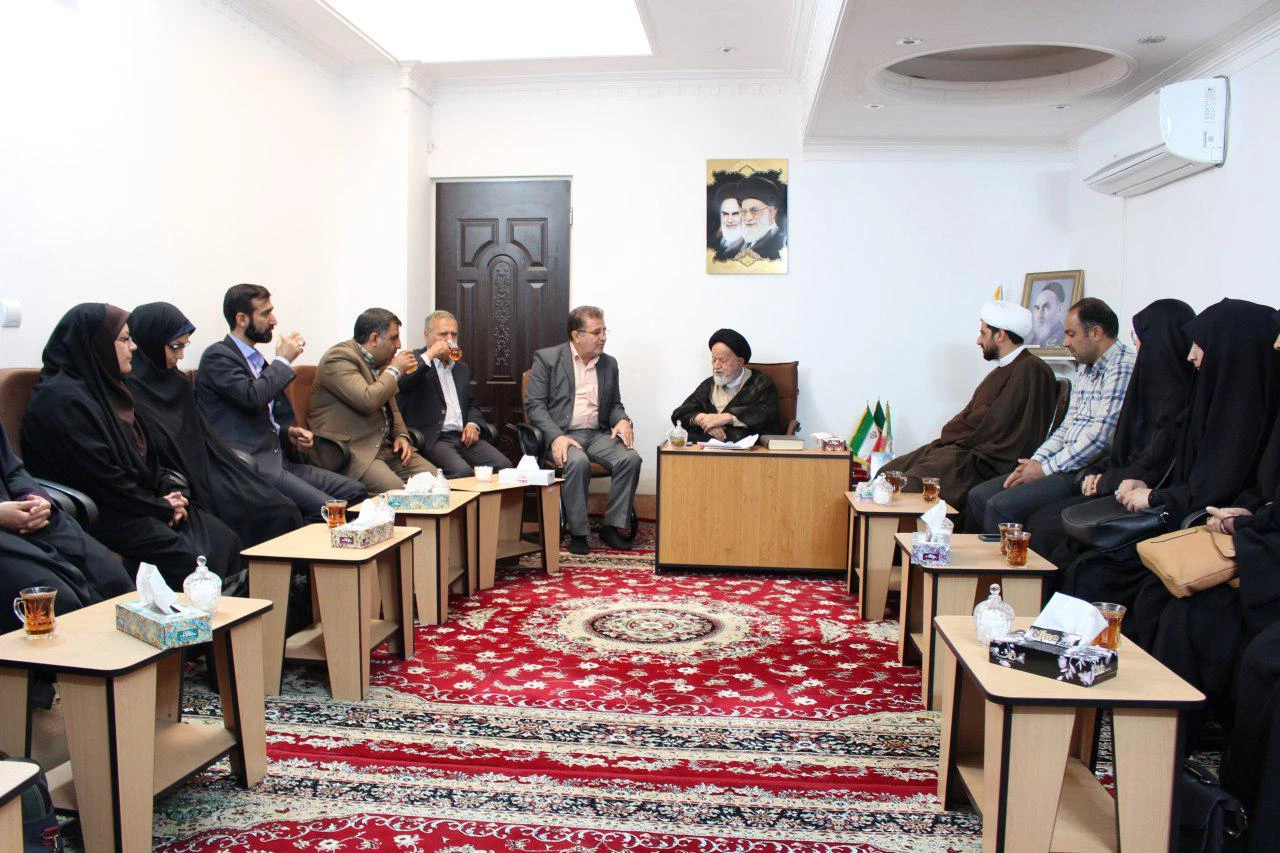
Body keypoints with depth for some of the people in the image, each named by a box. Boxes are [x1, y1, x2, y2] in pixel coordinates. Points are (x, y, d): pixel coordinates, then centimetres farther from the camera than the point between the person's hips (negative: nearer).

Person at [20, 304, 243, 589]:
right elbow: (99, 477, -18)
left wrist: (166, 496, 3)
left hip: (139, 499, 9)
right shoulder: (62, 399, -15)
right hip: (99, 514, -9)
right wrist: (159, 506, -10)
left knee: (225, 540, -10)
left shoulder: (106, 387, 15)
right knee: (190, 558, -26)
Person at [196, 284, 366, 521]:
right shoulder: (218, 355, -4)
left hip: (278, 460, 9)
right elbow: (252, 397, -22)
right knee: (327, 509, -25)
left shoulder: (257, 359, 23)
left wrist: (289, 433, 9)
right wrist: (283, 360, -6)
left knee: (355, 491, -5)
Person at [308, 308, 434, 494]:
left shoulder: (380, 362, 19)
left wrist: (401, 435, 6)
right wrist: (395, 370, -9)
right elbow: (368, 401, -24)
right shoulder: (338, 357, -10)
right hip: (352, 450, -9)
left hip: (387, 446, 9)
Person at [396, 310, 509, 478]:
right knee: (462, 470, -33)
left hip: (464, 437, 6)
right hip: (432, 439, -6)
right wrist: (429, 355, -15)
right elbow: (400, 383, -16)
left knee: (504, 465, -18)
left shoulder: (462, 368, 25)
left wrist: (473, 424, 8)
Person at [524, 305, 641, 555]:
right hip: (561, 434, -4)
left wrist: (622, 420, -3)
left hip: (598, 434, 5)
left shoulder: (609, 363, 16)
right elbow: (533, 404, -5)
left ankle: (612, 526, -11)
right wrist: (556, 437, -20)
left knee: (631, 458, -23)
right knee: (578, 462, -36)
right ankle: (577, 532, -19)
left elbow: (615, 404, 22)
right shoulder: (547, 358, 1)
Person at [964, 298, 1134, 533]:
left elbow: (1099, 437, -20)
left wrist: (1044, 469, -13)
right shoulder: (1085, 368, 19)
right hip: (1066, 467, 10)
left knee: (1001, 506, -23)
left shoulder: (1123, 368, -13)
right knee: (978, 496, 1)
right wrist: (1035, 461, 4)